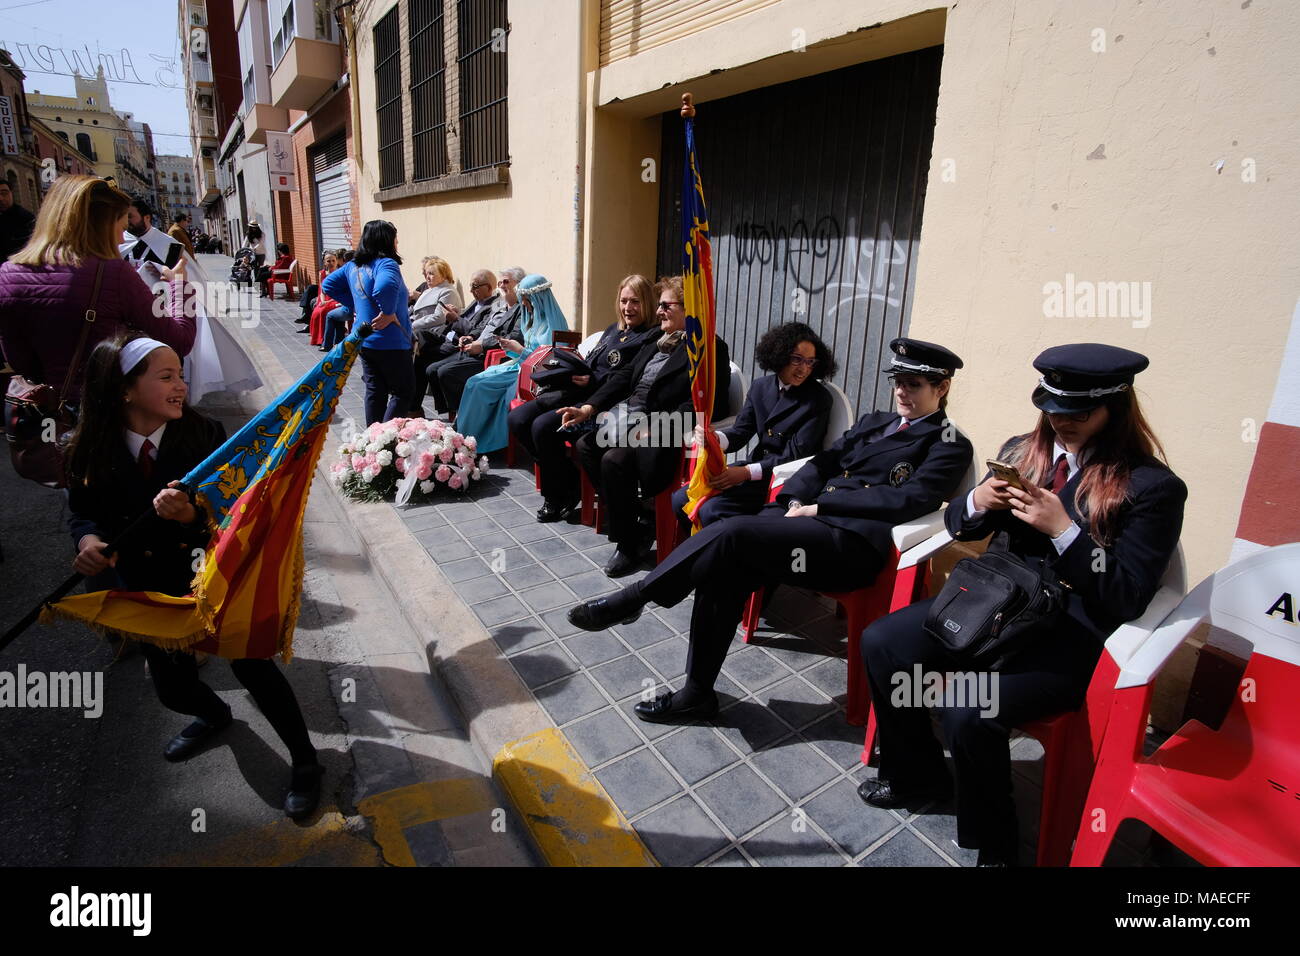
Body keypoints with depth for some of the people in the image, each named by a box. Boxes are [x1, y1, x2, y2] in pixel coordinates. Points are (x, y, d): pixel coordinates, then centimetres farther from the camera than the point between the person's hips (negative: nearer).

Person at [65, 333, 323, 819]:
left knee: (251, 664, 0)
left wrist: (193, 513, -38)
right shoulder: (90, 450, -10)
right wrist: (88, 539, -17)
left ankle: (304, 761, 20)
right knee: (172, 687, 16)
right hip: (151, 591, 3)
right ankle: (214, 715, 54)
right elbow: (81, 510, 5)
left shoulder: (204, 434, -16)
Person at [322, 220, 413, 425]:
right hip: (390, 343, -8)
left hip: (365, 341, 8)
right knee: (404, 392, 3)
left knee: (374, 391, 15)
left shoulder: (354, 265, 9)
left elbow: (328, 284, 19)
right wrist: (388, 313, -24)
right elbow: (385, 287, -39)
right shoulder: (386, 264, -17)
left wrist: (354, 305, 14)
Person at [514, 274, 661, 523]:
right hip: (578, 392, 9)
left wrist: (592, 381, -23)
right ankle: (565, 477, 2)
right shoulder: (614, 329, 25)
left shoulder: (651, 337, -3)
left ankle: (558, 497, -5)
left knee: (544, 425, -28)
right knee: (517, 419, -8)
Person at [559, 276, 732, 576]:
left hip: (664, 430, -9)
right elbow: (625, 376, 16)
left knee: (614, 459, -28)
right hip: (627, 418, 9)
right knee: (585, 446, -8)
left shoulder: (710, 347, -7)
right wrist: (588, 408, 3)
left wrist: (656, 427, -25)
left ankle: (630, 543, -10)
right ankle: (632, 515, 3)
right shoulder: (658, 340, 19)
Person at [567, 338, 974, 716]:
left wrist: (820, 504, -12)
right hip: (811, 516, 6)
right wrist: (793, 501, -4)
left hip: (853, 542, -6)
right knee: (725, 567, -21)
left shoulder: (950, 446, 7)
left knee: (733, 532, -27)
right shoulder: (872, 422, 26)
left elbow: (909, 499, -10)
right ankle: (697, 693, -10)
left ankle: (632, 599, -15)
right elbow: (821, 462, 18)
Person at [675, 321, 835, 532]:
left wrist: (746, 472, -22)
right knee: (681, 499, -6)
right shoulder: (761, 387, 8)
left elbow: (797, 454, -14)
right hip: (756, 465, 6)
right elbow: (741, 431, 3)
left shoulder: (819, 398, -9)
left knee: (711, 510, -25)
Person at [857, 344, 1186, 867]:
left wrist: (1063, 530, -23)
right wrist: (978, 502, -10)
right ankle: (918, 775, 16)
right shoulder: (1021, 451, 7)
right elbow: (958, 524, 13)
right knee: (880, 644, -8)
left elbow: (1129, 598, -12)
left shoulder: (1153, 487, -9)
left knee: (968, 711, -28)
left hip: (1071, 637, -6)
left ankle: (993, 846, 3)